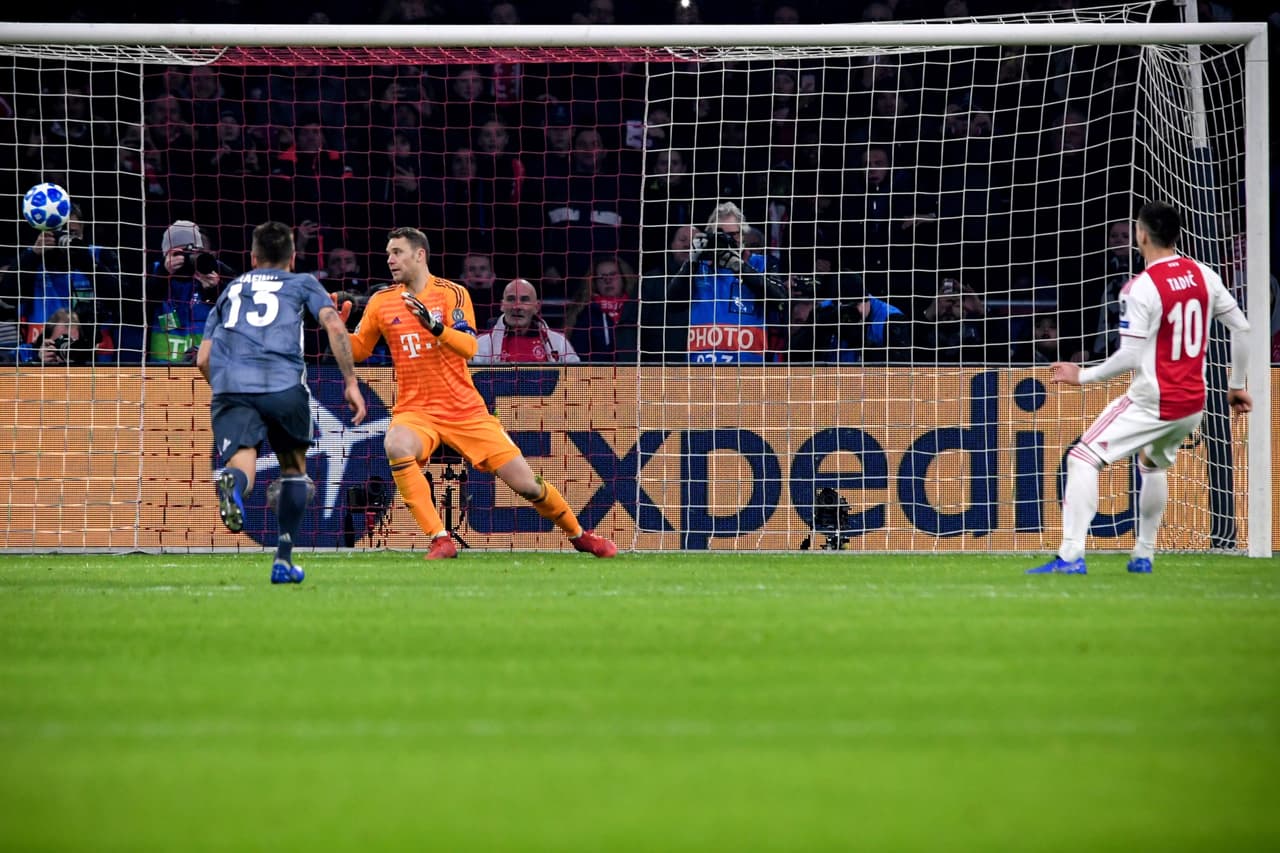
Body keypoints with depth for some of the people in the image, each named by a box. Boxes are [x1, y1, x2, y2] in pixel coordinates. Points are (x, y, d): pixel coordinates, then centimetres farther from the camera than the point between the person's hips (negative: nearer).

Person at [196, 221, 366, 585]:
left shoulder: (230, 290, 30)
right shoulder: (302, 283, 23)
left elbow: (203, 359, 24)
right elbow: (334, 325, 5)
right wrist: (351, 383, 6)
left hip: (229, 385, 1)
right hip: (283, 384, -1)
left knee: (241, 463, -13)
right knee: (294, 465, 20)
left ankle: (232, 485, -51)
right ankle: (283, 560, 14)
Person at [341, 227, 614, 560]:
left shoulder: (452, 294, -4)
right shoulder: (381, 302, 4)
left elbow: (469, 347, -17)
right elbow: (357, 350, 13)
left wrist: (434, 326, -33)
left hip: (465, 409, -1)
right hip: (415, 410, 1)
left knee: (526, 483, -2)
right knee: (396, 446, -36)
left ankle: (578, 534, 27)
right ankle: (440, 541, -30)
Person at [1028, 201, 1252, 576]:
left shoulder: (1140, 288, -16)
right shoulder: (1203, 275, 4)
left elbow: (1130, 356, -19)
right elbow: (1241, 328, 8)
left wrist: (1083, 376, -7)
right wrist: (1236, 385, 19)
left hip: (1152, 402, -7)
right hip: (1193, 404, 7)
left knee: (1082, 459, -6)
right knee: (1153, 464, 32)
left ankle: (1070, 556, -17)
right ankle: (1143, 556, 34)